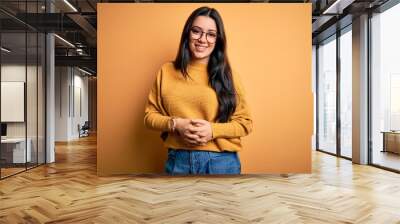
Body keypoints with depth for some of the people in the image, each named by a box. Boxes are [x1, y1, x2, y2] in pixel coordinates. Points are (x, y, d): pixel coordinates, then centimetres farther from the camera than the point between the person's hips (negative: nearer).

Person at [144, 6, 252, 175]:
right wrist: (176, 124, -13)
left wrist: (213, 130, -16)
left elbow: (245, 123, 0)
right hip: (178, 160, 1)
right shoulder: (167, 71, 2)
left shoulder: (226, 75, -1)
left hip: (221, 161, 0)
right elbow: (150, 115, 5)